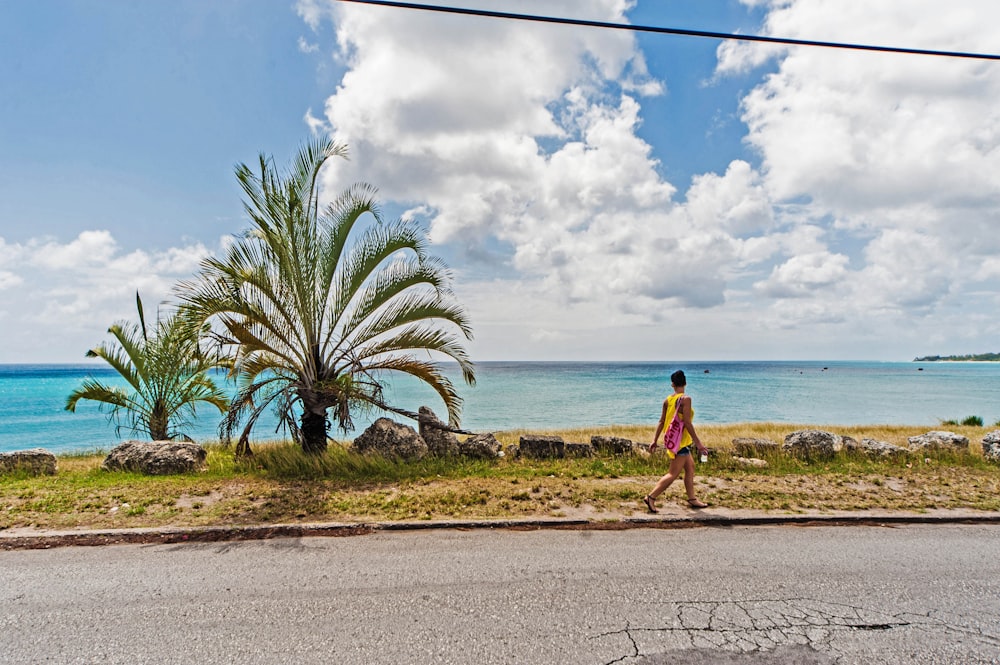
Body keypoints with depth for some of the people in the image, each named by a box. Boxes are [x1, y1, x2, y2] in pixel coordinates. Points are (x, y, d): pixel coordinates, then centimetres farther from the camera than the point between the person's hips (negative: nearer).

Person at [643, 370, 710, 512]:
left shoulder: (667, 400, 5)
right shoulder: (685, 399, -16)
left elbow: (661, 422, 7)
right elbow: (687, 423, -20)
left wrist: (655, 440, 11)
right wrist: (698, 443, -15)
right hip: (681, 440, -8)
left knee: (690, 467, 20)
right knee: (673, 473, -4)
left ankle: (692, 499, 26)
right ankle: (651, 497, -7)